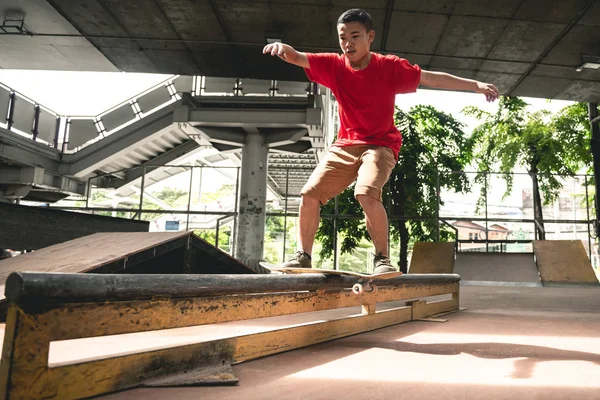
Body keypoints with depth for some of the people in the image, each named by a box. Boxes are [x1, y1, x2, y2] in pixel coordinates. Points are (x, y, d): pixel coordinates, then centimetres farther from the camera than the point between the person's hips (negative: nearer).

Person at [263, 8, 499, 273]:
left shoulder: (390, 67, -7)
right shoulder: (333, 65, -2)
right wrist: (284, 49, -38)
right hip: (345, 145, 4)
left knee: (367, 194, -31)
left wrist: (476, 85, -7)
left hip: (380, 144, -3)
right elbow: (299, 58, -14)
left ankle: (382, 258, -13)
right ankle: (302, 257, 7)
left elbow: (431, 78, -5)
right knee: (309, 194, -7)